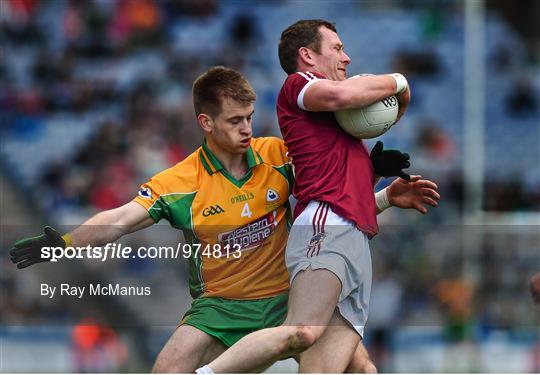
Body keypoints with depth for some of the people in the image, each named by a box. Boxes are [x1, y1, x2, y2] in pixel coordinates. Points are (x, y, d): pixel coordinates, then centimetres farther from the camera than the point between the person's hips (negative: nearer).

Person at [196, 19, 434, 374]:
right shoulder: (297, 84, 10)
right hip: (326, 228, -8)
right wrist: (396, 82, 5)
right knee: (303, 332, -32)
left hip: (358, 240, 8)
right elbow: (341, 94, -12)